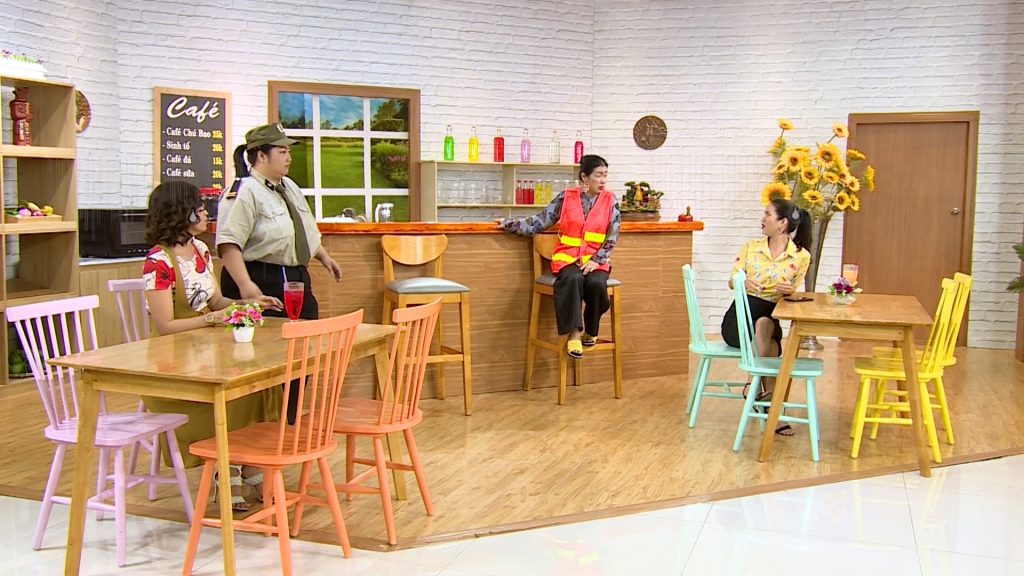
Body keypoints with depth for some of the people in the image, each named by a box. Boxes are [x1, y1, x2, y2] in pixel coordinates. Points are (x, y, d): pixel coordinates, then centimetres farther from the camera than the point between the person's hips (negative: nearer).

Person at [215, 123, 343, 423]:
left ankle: (290, 420, 21)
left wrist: (324, 256, 26)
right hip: (262, 283, -9)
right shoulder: (245, 192, -13)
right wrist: (245, 285, -30)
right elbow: (228, 242, -23)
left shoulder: (290, 187, 16)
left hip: (296, 280, 9)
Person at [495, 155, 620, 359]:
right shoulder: (566, 197, 4)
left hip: (595, 260, 1)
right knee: (573, 278, -35)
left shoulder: (610, 200, 6)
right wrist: (509, 224, -2)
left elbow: (612, 236, 0)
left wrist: (596, 260, -13)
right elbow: (541, 222, 4)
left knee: (596, 283, -32)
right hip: (568, 257, -1)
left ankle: (590, 331, -8)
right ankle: (574, 333, -30)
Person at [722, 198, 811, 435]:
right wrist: (743, 283, -17)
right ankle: (773, 406, -32)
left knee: (764, 326, -38)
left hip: (770, 317, 0)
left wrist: (788, 290, -17)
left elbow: (793, 294, 8)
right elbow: (732, 281, 7)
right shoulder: (751, 246, 8)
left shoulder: (801, 257, 2)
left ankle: (755, 386, -30)